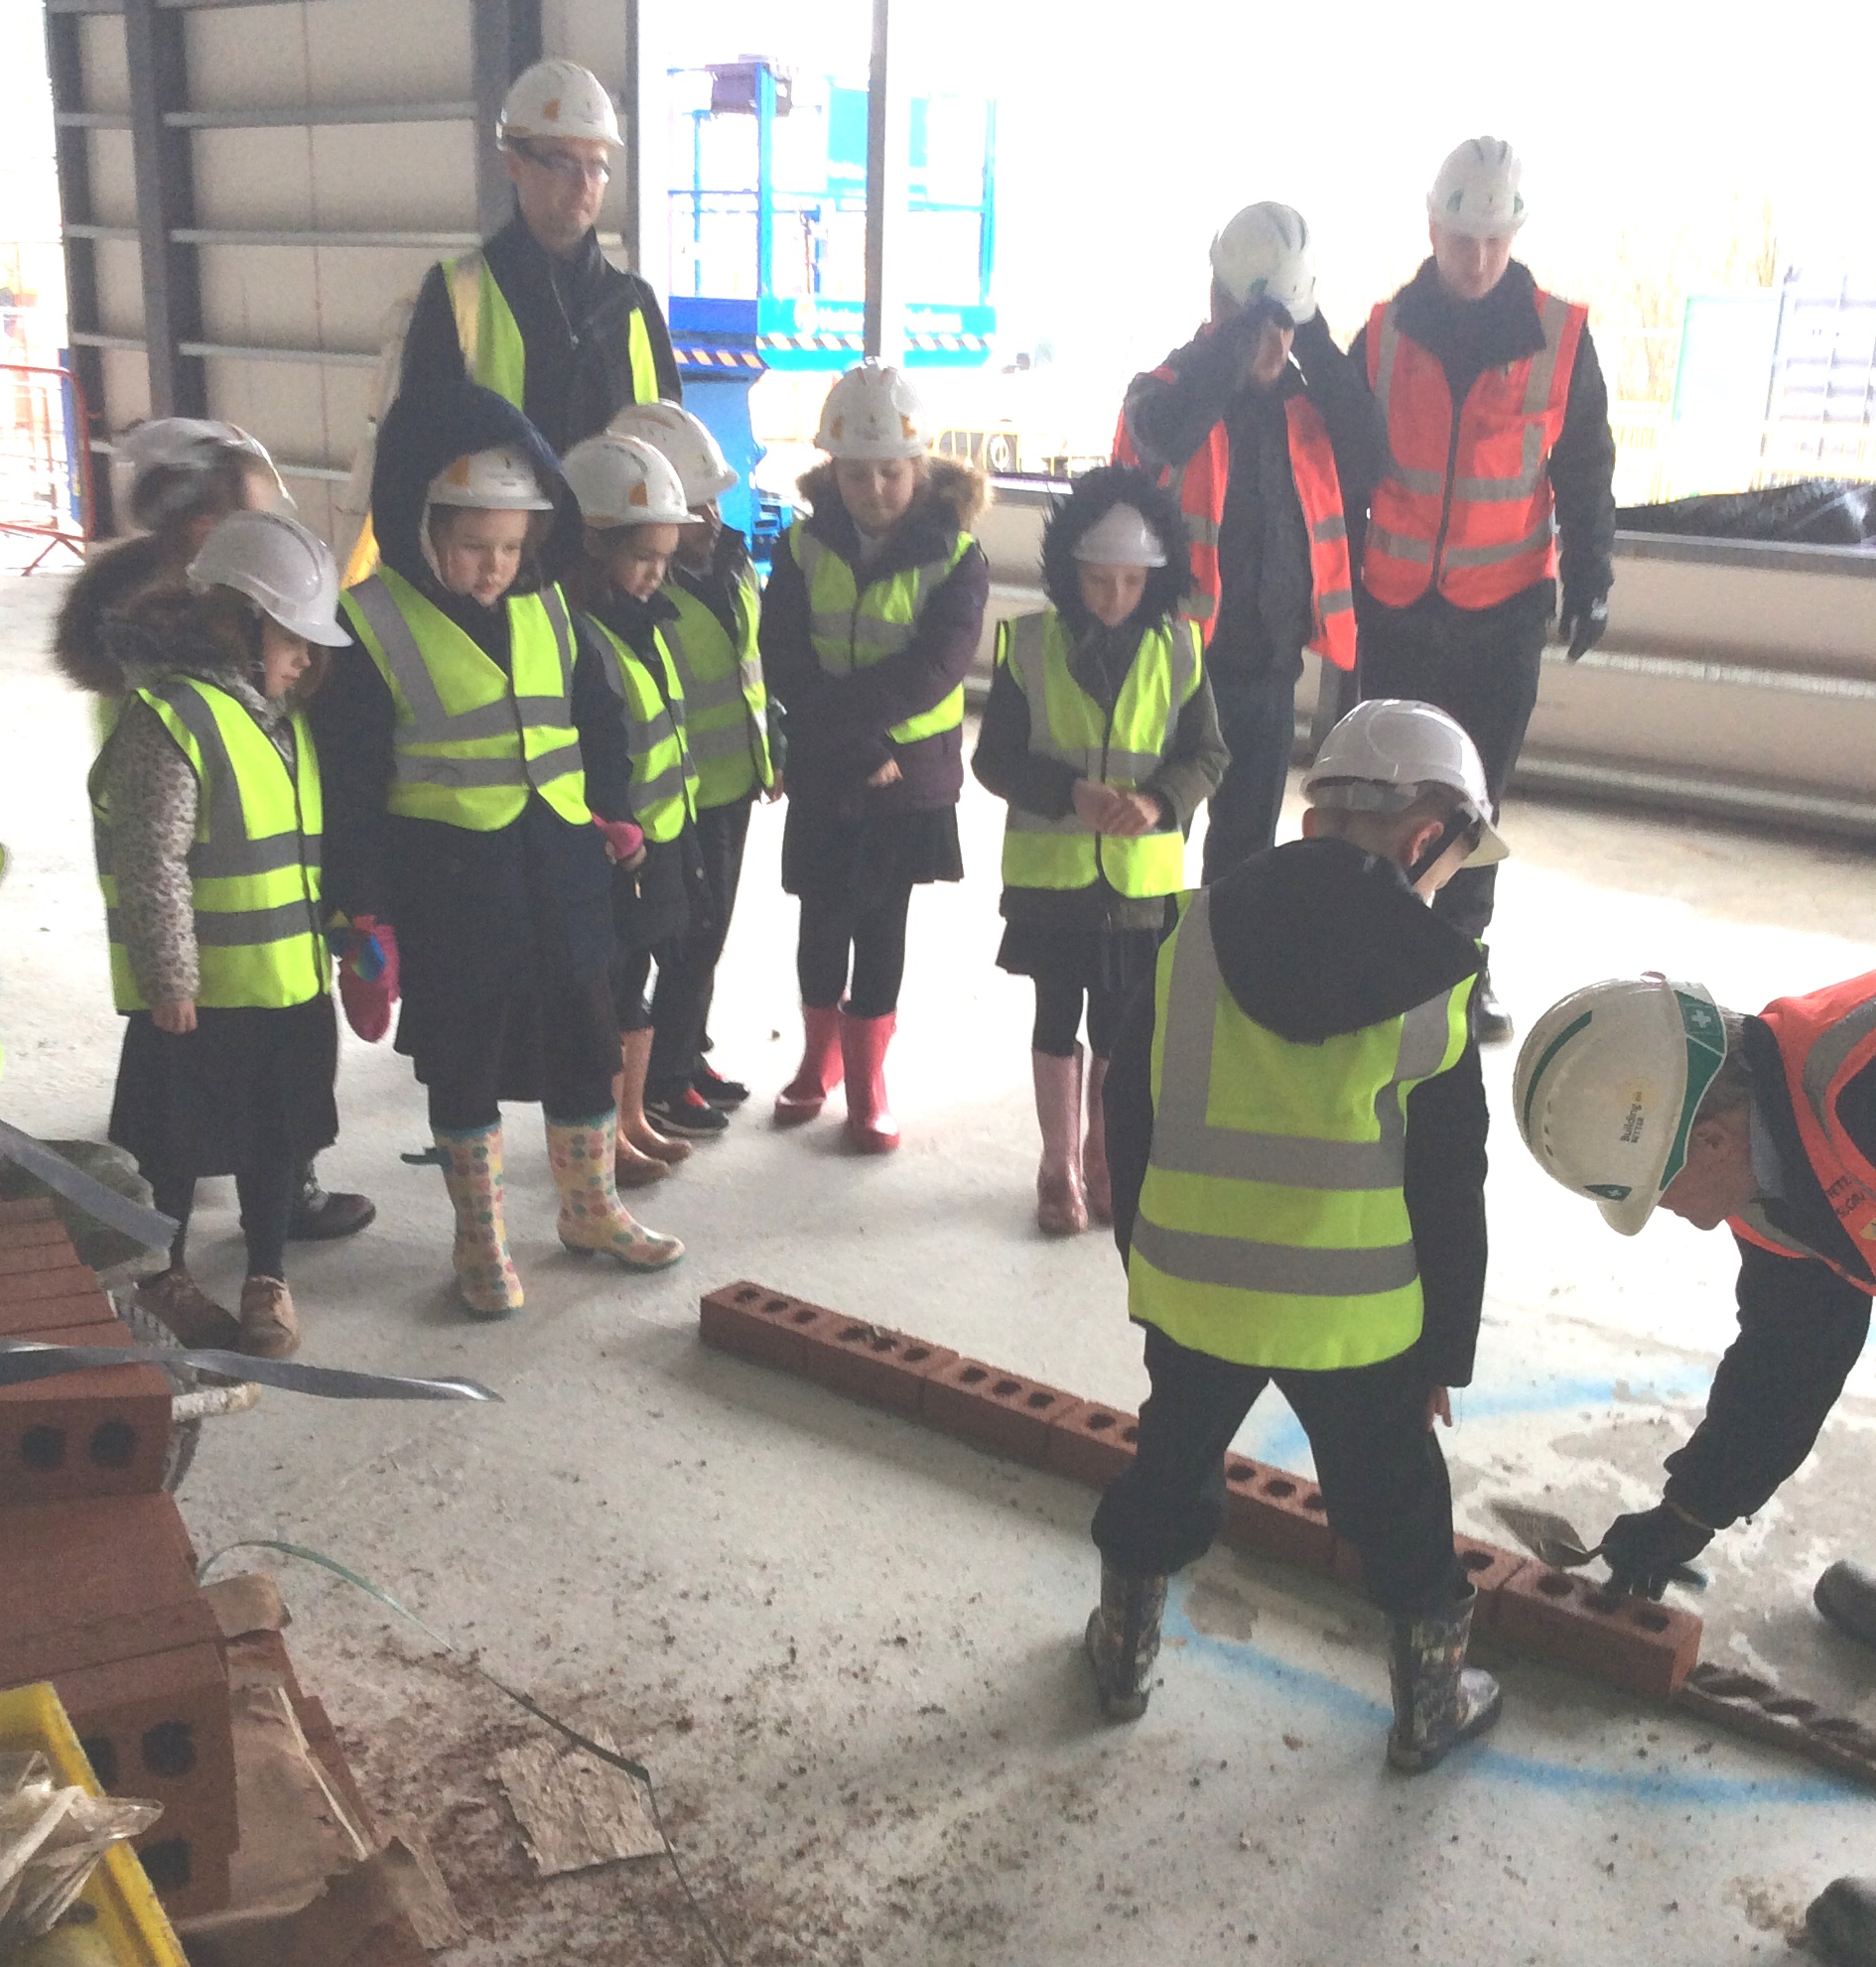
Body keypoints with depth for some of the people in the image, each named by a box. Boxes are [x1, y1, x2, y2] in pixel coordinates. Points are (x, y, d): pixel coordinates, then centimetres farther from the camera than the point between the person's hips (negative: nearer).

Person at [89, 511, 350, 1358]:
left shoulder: (281, 716, 11)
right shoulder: (166, 718, -17)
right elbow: (153, 867, -19)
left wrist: (339, 943, 18)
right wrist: (170, 982, -19)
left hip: (290, 982, 8)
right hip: (199, 993, -8)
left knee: (279, 1131, 15)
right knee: (179, 1143, 9)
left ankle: (267, 1277, 30)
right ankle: (165, 1278, 27)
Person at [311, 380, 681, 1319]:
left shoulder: (546, 606, 4)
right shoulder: (374, 626, -11)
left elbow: (597, 715, 17)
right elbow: (350, 781, -9)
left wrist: (609, 811, 9)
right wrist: (362, 904, -9)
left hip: (561, 871, 5)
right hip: (448, 883, -4)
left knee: (584, 1043, 14)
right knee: (464, 1062, 9)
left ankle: (591, 1208, 34)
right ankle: (480, 1237, 26)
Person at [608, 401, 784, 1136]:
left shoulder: (730, 560, 4)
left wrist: (771, 750, 19)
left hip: (734, 783, 8)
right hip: (682, 799, -8)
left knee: (707, 930, 19)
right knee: (692, 937, 2)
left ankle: (688, 1054, 36)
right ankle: (663, 1082, 18)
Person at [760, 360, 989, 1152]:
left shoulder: (955, 556, -7)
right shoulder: (804, 548, -2)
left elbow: (934, 669, -18)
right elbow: (784, 665, -10)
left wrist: (838, 708, -23)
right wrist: (863, 742, -18)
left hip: (913, 772, -2)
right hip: (822, 773, 2)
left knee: (882, 929, 6)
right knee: (822, 921, 11)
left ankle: (867, 1082, 19)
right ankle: (819, 1059, 32)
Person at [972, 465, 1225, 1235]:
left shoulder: (1177, 650, -3)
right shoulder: (1030, 644, -7)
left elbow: (1208, 755, 2)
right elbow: (996, 757, -5)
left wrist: (1159, 802, -18)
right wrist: (1069, 792, -21)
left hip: (1141, 874, 1)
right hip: (1049, 870, -1)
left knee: (1121, 1027, 12)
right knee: (1058, 1020, 10)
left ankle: (1105, 1156, 32)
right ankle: (1058, 1165, 25)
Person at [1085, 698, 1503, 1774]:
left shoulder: (1196, 930, -4)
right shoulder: (1430, 978, -11)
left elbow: (1129, 1113, 3)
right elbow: (1450, 1190, -5)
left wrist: (1146, 1255, 17)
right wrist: (1446, 1352, 7)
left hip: (1191, 1288, 2)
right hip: (1357, 1313, -2)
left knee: (1171, 1469, 24)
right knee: (1399, 1510, 19)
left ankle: (1126, 1651, 41)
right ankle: (1432, 1704, 36)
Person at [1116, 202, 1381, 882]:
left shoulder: (1303, 403, 8)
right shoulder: (1171, 388, -7)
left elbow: (1365, 462, -9)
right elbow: (1161, 432, -31)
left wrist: (1310, 339, -10)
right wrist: (1239, 335, -26)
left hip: (1270, 655, 5)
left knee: (1249, 827, 15)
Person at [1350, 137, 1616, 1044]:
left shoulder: (1560, 336, -4)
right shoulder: (1385, 332, -2)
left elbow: (1585, 472, 3)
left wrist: (1590, 579, 2)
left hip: (1505, 607, -1)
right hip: (1396, 602, 1)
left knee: (1476, 788, 6)